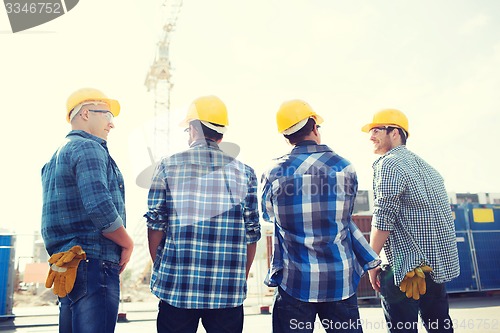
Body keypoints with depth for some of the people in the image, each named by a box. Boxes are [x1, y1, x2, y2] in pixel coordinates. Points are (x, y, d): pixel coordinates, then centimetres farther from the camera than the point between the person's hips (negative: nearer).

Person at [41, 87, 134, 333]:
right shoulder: (88, 148, -10)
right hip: (94, 265, -10)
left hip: (68, 267, 10)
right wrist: (128, 244, -9)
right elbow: (100, 208, -23)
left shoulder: (57, 156, 20)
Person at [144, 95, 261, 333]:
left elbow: (155, 225, -1)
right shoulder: (244, 173, 1)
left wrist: (159, 271, 12)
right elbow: (252, 234, 3)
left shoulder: (168, 166, -2)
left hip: (176, 286, 0)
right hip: (229, 292, 1)